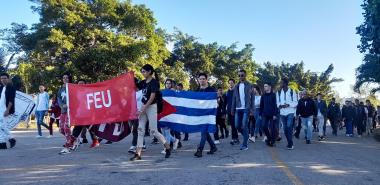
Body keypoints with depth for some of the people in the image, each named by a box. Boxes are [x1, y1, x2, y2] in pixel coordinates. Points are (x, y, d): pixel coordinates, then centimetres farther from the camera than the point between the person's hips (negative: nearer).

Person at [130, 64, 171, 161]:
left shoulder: (154, 82, -12)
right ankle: (138, 154, 7)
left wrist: (143, 109, -18)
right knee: (140, 129, 3)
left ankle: (167, 147, 15)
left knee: (153, 131, -4)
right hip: (144, 107, 7)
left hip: (152, 107, -7)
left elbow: (152, 98, -17)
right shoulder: (143, 82, 9)